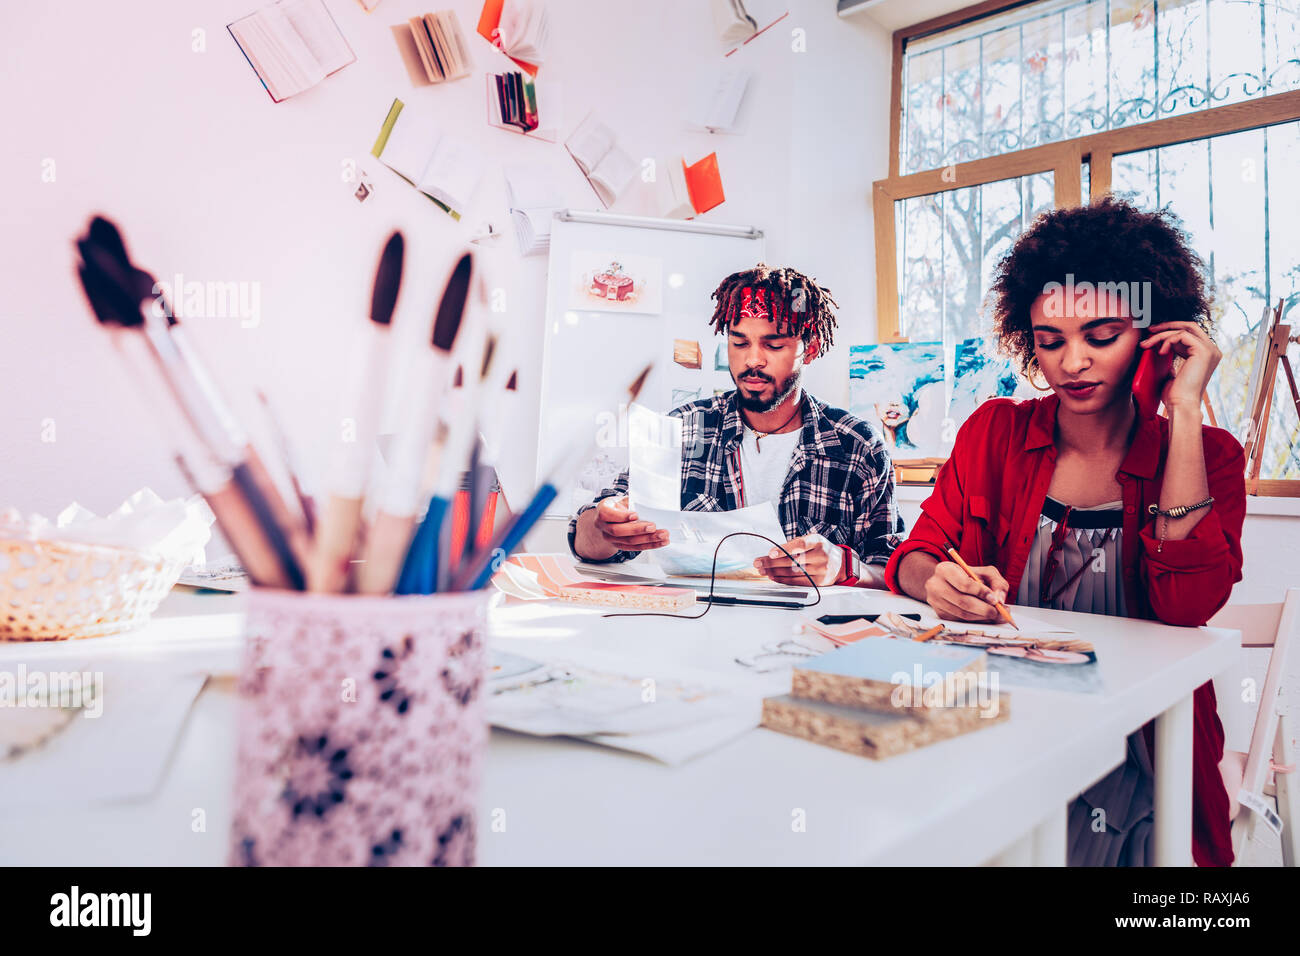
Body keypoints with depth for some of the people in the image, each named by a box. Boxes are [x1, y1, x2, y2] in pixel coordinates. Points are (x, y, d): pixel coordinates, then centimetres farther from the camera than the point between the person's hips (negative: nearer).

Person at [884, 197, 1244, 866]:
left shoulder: (1207, 454, 2)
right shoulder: (994, 432, 5)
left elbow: (1187, 604, -15)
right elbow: (914, 557, 1)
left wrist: (1184, 412, -14)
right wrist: (938, 581, -24)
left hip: (1137, 759, -1)